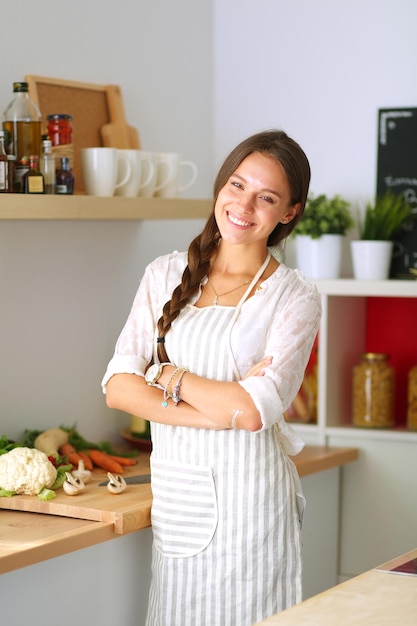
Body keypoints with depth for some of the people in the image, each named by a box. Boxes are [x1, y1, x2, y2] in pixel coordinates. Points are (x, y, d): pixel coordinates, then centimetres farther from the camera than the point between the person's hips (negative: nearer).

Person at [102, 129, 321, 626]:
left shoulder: (294, 298, -4)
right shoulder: (166, 275, 7)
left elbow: (254, 411, -16)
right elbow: (117, 387, -2)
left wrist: (167, 375, -5)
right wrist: (217, 410, -13)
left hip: (248, 494, -3)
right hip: (174, 491, 3)